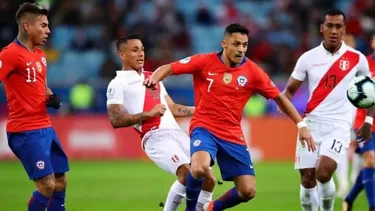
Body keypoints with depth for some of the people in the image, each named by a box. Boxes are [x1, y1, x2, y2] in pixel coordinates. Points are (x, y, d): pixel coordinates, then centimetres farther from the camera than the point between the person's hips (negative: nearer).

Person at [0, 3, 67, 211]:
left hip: (46, 127, 10)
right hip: (26, 131, -9)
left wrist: (51, 97, 6)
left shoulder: (40, 54, 13)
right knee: (47, 184, -14)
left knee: (60, 182, 12)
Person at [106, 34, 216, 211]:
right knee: (187, 174, -27)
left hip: (177, 133, 8)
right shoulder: (118, 84, 2)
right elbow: (115, 120, -8)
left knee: (208, 179, 2)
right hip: (156, 137, -8)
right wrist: (148, 114, -15)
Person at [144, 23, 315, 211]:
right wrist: (153, 79, -25)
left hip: (233, 135, 3)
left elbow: (279, 98, 6)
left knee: (248, 191, -5)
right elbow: (168, 68, -3)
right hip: (204, 128, -3)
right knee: (200, 168, -35)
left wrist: (301, 125, 1)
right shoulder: (205, 62, -7)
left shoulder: (252, 71, -3)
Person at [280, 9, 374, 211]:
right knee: (307, 179, 0)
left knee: (323, 173, -20)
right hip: (312, 123, 2)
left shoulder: (357, 58, 0)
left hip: (339, 125, -2)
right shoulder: (308, 58, 2)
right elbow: (289, 90, 8)